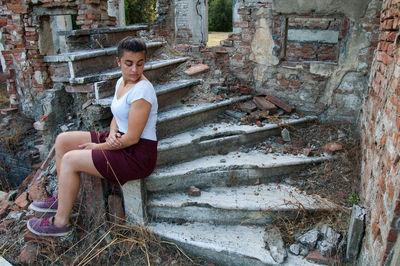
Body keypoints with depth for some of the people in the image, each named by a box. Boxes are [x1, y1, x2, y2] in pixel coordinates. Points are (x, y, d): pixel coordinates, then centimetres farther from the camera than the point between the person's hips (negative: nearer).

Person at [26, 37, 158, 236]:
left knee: (69, 160, -14)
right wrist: (112, 134, -8)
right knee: (62, 140, 9)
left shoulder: (141, 91, -23)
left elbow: (132, 138, -24)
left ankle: (61, 222, 5)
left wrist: (98, 147, -10)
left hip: (138, 155, -10)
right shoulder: (122, 82, 6)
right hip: (120, 141, 10)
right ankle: (63, 198, 22)